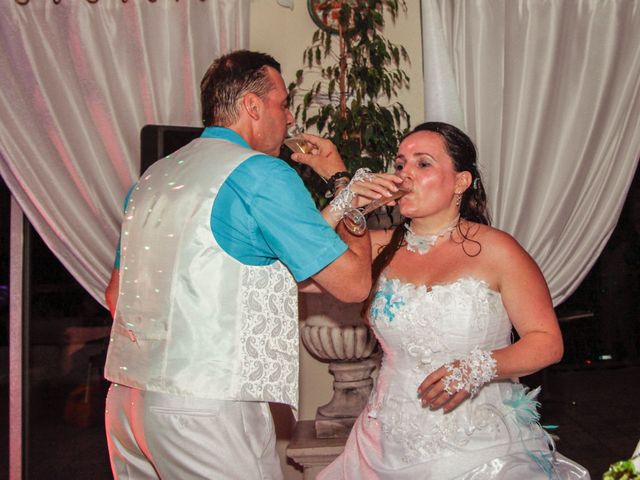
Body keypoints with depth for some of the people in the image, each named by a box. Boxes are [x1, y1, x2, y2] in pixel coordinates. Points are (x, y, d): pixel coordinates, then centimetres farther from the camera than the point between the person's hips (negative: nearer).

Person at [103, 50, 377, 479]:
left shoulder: (150, 178, 14)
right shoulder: (262, 173, -10)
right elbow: (353, 283, -7)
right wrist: (342, 182, 5)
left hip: (126, 396, 8)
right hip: (206, 407, -8)